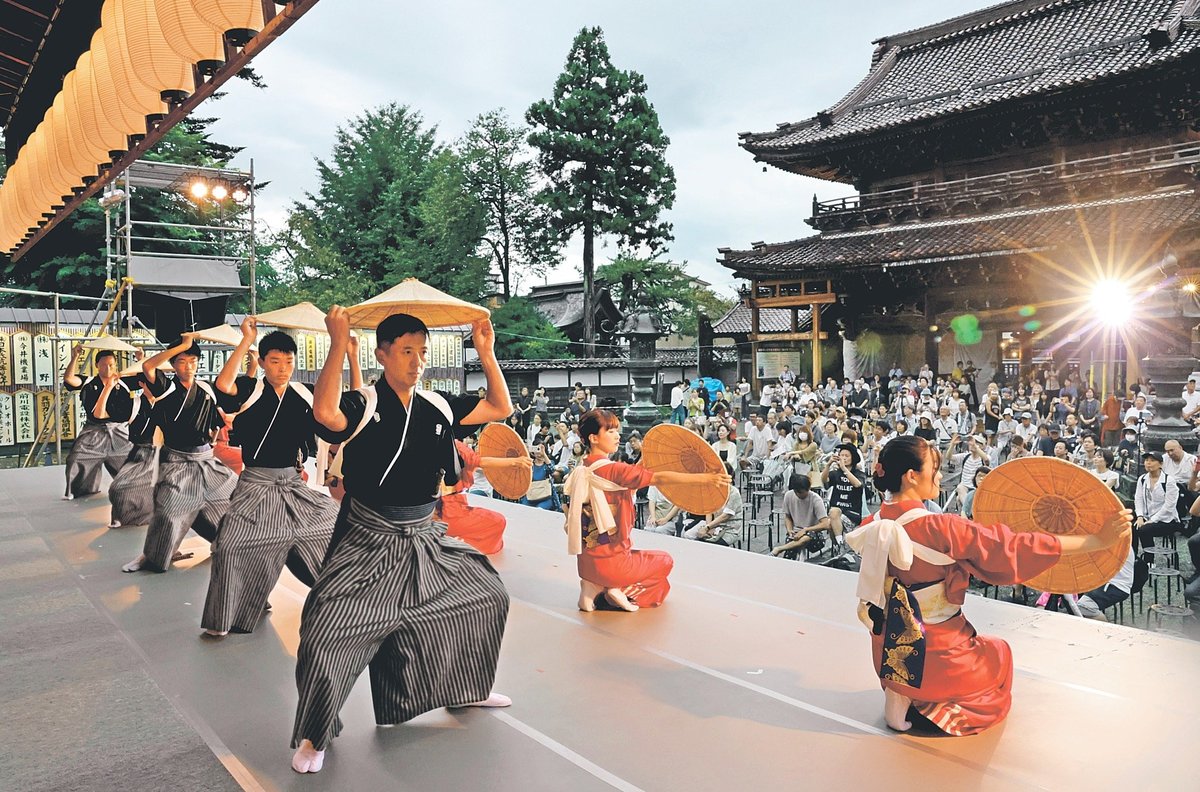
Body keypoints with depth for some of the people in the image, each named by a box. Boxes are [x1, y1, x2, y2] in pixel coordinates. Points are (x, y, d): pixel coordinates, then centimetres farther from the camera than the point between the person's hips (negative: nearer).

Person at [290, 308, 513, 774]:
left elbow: (500, 409, 8)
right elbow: (325, 412, -38)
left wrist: (486, 353, -1)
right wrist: (339, 344, -37)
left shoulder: (438, 407, 2)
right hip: (370, 542, -6)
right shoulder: (364, 405, -15)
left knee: (489, 595, 16)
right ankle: (314, 737, 12)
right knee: (326, 629, -15)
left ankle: (465, 689, 39)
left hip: (426, 540, 6)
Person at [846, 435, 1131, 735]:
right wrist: (1099, 539, -12)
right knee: (999, 652, 28)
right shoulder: (940, 529, -26)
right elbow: (1018, 547, -21)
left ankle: (899, 694, 14)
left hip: (887, 653, 6)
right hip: (934, 658, -6)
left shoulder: (872, 526, -6)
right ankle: (918, 702, 6)